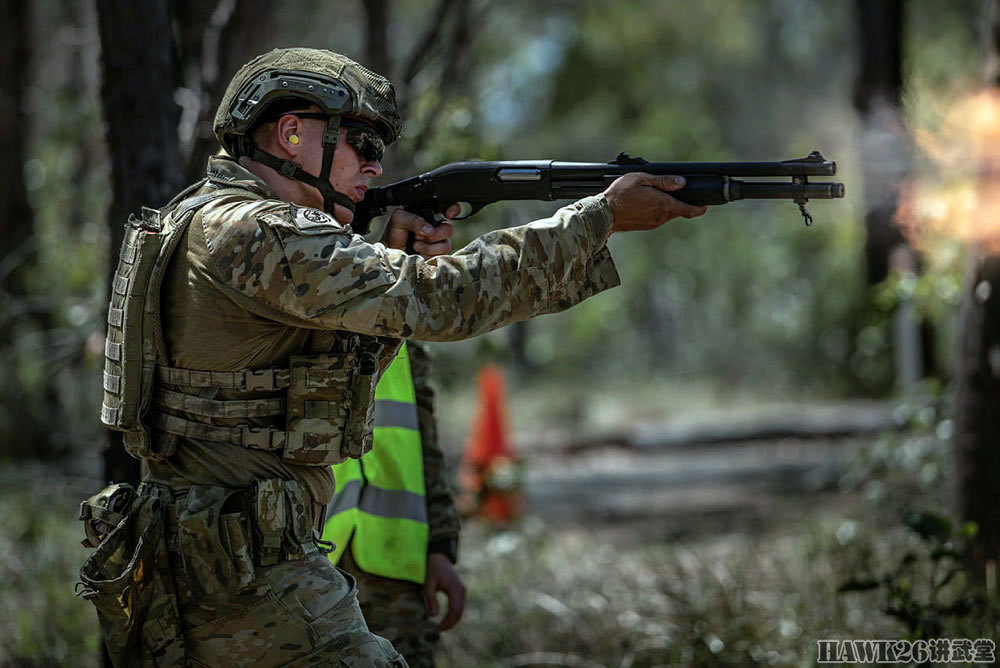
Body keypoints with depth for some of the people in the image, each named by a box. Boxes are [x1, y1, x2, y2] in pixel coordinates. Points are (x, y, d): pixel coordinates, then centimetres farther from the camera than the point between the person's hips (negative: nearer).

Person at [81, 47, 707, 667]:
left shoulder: (204, 220, 15)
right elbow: (441, 301, -22)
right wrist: (606, 214, -16)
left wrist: (392, 259, 3)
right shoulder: (251, 235, -17)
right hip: (248, 574, -11)